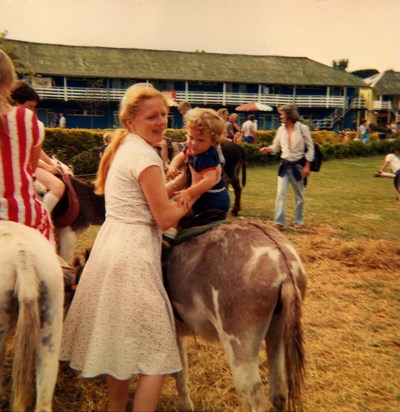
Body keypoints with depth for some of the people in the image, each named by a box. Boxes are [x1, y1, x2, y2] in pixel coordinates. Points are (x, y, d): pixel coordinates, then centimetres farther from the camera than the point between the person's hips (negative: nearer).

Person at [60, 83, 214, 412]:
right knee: (157, 349, 0)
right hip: (133, 256, -10)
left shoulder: (124, 147, 13)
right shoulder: (144, 155, -15)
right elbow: (165, 218, -15)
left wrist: (180, 181, 11)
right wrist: (187, 204, 4)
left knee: (121, 340, 22)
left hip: (112, 245, 10)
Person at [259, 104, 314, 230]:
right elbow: (276, 146, 8)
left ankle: (299, 221, 26)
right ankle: (279, 222, -5)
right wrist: (268, 149, -14)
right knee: (281, 193, -7)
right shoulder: (281, 129, 2)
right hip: (285, 164, 3)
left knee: (299, 195, 11)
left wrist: (307, 166, -11)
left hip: (298, 165, -3)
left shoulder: (303, 128, -9)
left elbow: (310, 148, -7)